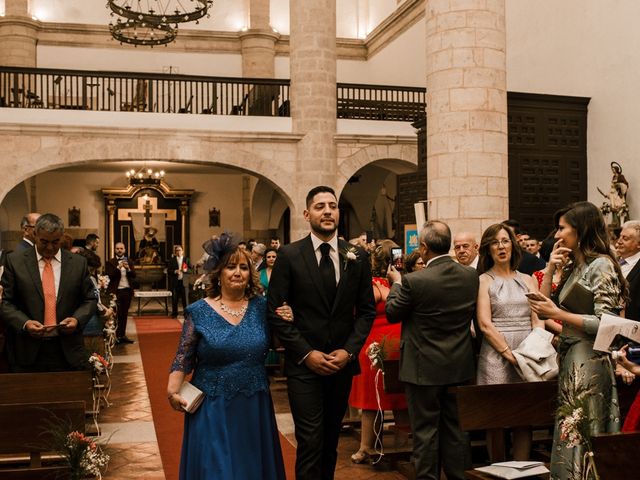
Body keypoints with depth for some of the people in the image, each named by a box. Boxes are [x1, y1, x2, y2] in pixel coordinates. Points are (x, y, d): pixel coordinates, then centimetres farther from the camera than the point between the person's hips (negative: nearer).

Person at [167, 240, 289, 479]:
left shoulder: (261, 306, 1)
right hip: (213, 408, -2)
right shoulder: (199, 311, -5)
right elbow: (184, 357, -3)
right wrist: (172, 390, -16)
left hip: (254, 407, 3)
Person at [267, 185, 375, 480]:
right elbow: (275, 311, -6)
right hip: (304, 366, -3)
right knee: (310, 443, -5)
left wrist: (349, 350, -6)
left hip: (342, 363, 3)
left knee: (331, 441, 15)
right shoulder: (289, 255, -5)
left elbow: (367, 310, 7)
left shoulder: (357, 257, 3)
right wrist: (306, 353, -12)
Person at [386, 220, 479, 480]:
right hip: (460, 367, 5)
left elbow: (392, 313, -6)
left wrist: (396, 283, 9)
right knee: (456, 428, 16)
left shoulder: (414, 281, -21)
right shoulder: (471, 275, -4)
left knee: (425, 430, 7)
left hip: (424, 368, -5)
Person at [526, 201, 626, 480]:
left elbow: (605, 323, -18)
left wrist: (557, 314, -18)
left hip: (589, 359, -8)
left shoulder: (601, 265, -11)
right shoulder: (573, 267, 14)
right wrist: (550, 269, 3)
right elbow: (545, 305, 12)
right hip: (569, 357, 8)